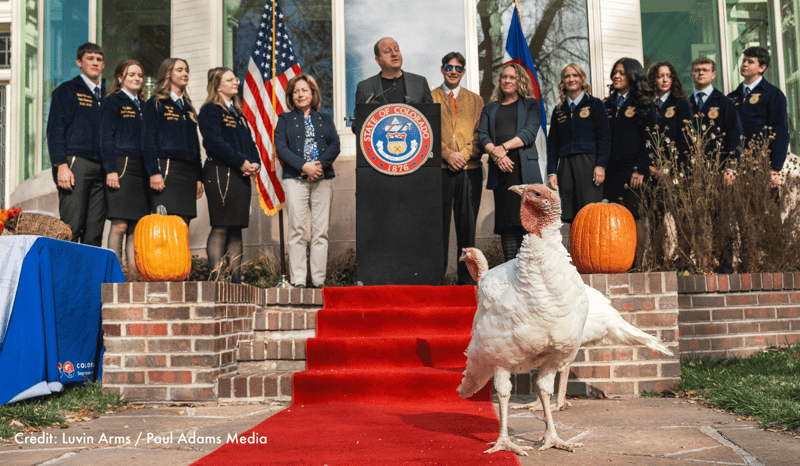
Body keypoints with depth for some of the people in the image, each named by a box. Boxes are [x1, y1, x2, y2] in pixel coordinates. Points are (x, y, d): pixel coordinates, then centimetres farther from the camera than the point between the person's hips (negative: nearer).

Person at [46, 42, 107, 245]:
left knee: (95, 230, 0)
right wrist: (62, 165, -13)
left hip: (100, 167, 5)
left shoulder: (105, 96, 23)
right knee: (72, 227, -11)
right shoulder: (67, 90, 7)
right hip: (75, 163, -5)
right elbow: (55, 130, -1)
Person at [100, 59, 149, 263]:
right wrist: (110, 170, -13)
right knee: (120, 225, -9)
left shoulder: (144, 105, 21)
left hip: (142, 170, 6)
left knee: (137, 227, 3)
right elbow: (106, 137, -4)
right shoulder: (113, 101, 3)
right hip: (121, 166, -6)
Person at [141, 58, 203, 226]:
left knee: (184, 225, 0)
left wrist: (198, 177, 15)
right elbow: (148, 141, -5)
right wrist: (154, 172, -16)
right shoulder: (155, 104, 4)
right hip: (166, 167, -6)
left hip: (189, 171, 6)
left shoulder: (188, 108, 23)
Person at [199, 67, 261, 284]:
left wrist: (255, 163, 1)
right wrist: (241, 162, -15)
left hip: (242, 175, 8)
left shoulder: (238, 113, 22)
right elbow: (214, 142, -14)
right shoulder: (210, 110, -2)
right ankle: (216, 279, -7)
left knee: (237, 229, 7)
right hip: (220, 173, -8)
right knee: (220, 228, -9)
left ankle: (237, 279, 10)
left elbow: (249, 142, 20)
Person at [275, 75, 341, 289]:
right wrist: (303, 166, -14)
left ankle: (318, 279, 3)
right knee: (297, 230, -6)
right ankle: (297, 279, -3)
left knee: (321, 231, -1)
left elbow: (335, 146, 6)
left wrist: (320, 164, -13)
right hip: (295, 179, -2)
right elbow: (281, 148, -1)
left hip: (322, 179, 2)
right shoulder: (285, 119, 12)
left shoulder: (324, 119, 17)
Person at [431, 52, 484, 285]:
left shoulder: (475, 100, 17)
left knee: (467, 223, 2)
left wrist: (465, 154, -7)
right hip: (440, 168, -2)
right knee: (439, 223, -2)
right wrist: (447, 154, -10)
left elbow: (480, 133, 10)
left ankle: (467, 276, 8)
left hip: (469, 169, 2)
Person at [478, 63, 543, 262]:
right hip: (500, 168, 2)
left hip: (525, 166, -2)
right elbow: (483, 135, 8)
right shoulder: (490, 108, 22)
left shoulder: (530, 104, 14)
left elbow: (529, 133, -1)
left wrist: (504, 147, -12)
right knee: (506, 218, -2)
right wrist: (495, 152, -11)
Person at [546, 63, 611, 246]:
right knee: (567, 219, -1)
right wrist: (552, 172, 5)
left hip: (588, 164, -3)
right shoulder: (559, 110, 18)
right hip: (565, 166, 3)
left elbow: (604, 138, 1)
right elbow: (552, 143, 15)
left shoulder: (594, 105, 8)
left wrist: (601, 165, -10)